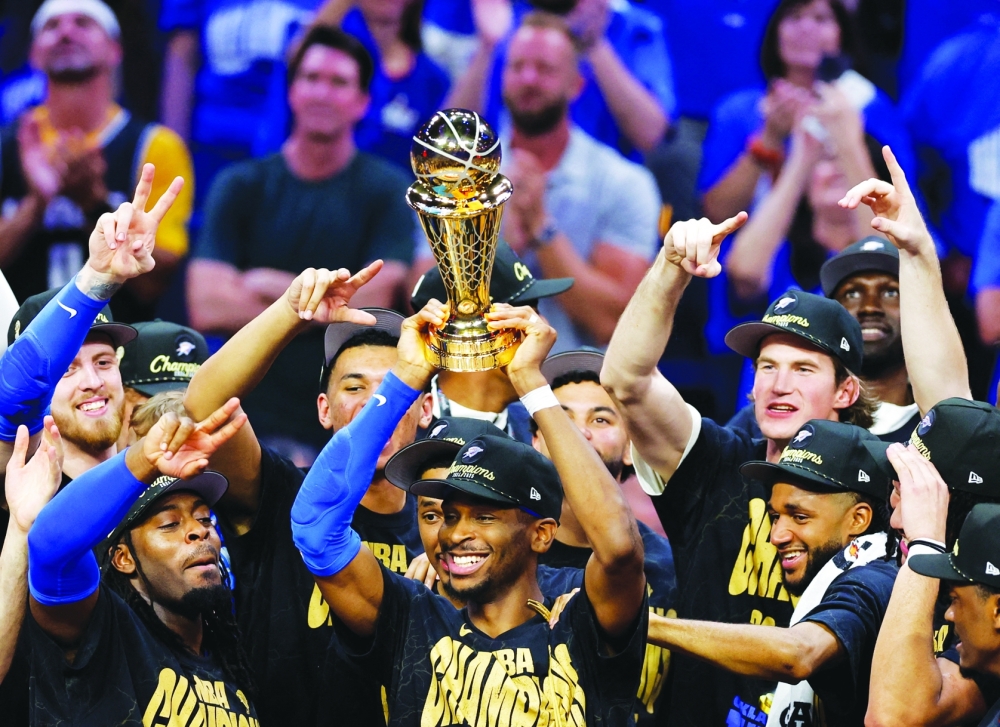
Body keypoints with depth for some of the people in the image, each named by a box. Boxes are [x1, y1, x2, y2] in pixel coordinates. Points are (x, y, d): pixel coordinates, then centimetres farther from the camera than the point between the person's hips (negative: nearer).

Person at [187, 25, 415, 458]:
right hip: (252, 418, 1)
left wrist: (273, 288, -2)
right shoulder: (241, 188, 7)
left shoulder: (388, 191, 3)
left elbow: (375, 302, -9)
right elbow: (206, 307, -4)